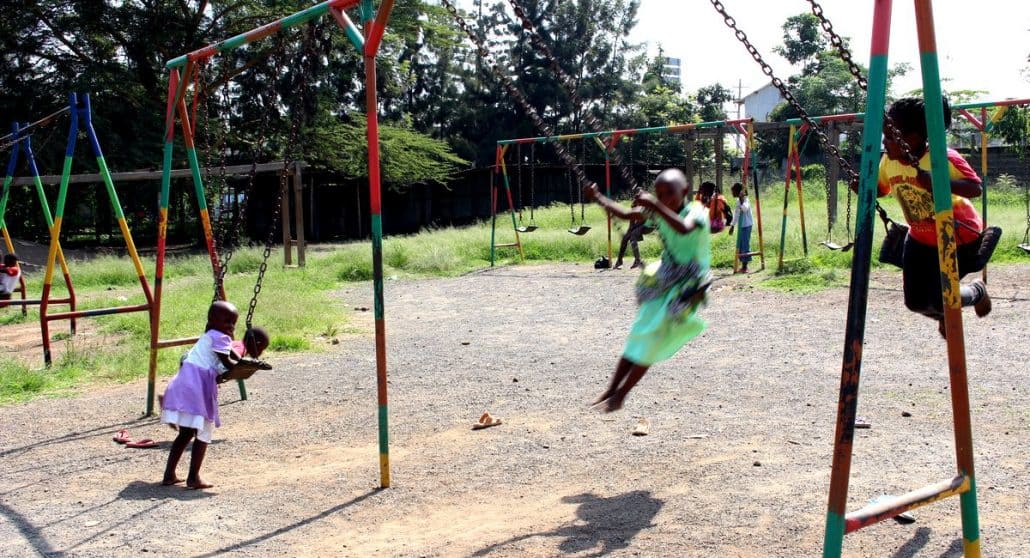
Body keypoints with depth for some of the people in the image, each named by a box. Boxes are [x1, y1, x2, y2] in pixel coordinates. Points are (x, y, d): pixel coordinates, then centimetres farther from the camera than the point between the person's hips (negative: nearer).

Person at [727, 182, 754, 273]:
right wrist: (732, 226, 24)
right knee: (740, 246, 11)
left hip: (746, 225, -9)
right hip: (741, 226, 9)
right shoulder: (738, 200, 12)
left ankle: (745, 267, -4)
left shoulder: (745, 200, -15)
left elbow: (745, 209, -37)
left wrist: (741, 199, -41)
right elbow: (736, 214, 21)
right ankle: (743, 266, 18)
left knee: (745, 245, -7)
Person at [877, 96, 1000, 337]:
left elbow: (976, 188, -32)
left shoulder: (944, 159, -27)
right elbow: (879, 190, 7)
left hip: (959, 238, -6)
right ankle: (944, 315, 40)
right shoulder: (888, 162, -10)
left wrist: (939, 182, -46)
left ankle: (978, 291, 21)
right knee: (915, 302, 4)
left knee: (939, 300, -13)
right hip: (921, 239, 6)